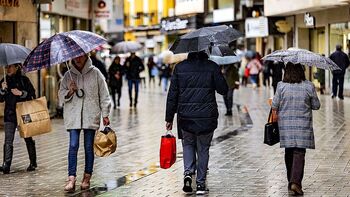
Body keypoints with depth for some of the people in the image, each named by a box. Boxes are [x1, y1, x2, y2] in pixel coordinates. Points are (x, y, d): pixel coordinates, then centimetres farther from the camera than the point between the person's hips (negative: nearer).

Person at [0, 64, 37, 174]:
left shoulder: (24, 80, -1)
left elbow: (33, 95, -3)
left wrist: (21, 93, -17)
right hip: (10, 115, 2)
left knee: (28, 139, 9)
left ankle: (33, 163, 21)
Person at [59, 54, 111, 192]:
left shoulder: (95, 73, 3)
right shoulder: (68, 75, 8)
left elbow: (103, 94, 5)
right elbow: (61, 94, 11)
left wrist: (105, 115, 2)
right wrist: (70, 92, -11)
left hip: (91, 116, -1)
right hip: (73, 116, 1)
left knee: (89, 147, 3)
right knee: (73, 146, -8)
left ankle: (87, 177, 13)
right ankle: (71, 178, -10)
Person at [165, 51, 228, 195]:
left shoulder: (180, 67, 1)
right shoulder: (212, 67, -4)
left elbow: (172, 95, 2)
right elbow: (223, 90, -2)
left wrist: (169, 118, 7)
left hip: (185, 117, 1)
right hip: (207, 118, -1)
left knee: (188, 144, 22)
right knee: (203, 149, 12)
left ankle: (188, 172, 0)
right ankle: (201, 183, 12)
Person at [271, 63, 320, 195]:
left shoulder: (281, 86, -6)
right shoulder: (309, 86, -7)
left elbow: (275, 105, 0)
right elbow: (316, 106, 1)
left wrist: (274, 115, 18)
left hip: (285, 124, 2)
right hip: (303, 124, -2)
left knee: (289, 152, 15)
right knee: (299, 152, -3)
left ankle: (291, 181, 22)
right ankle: (295, 182, -18)